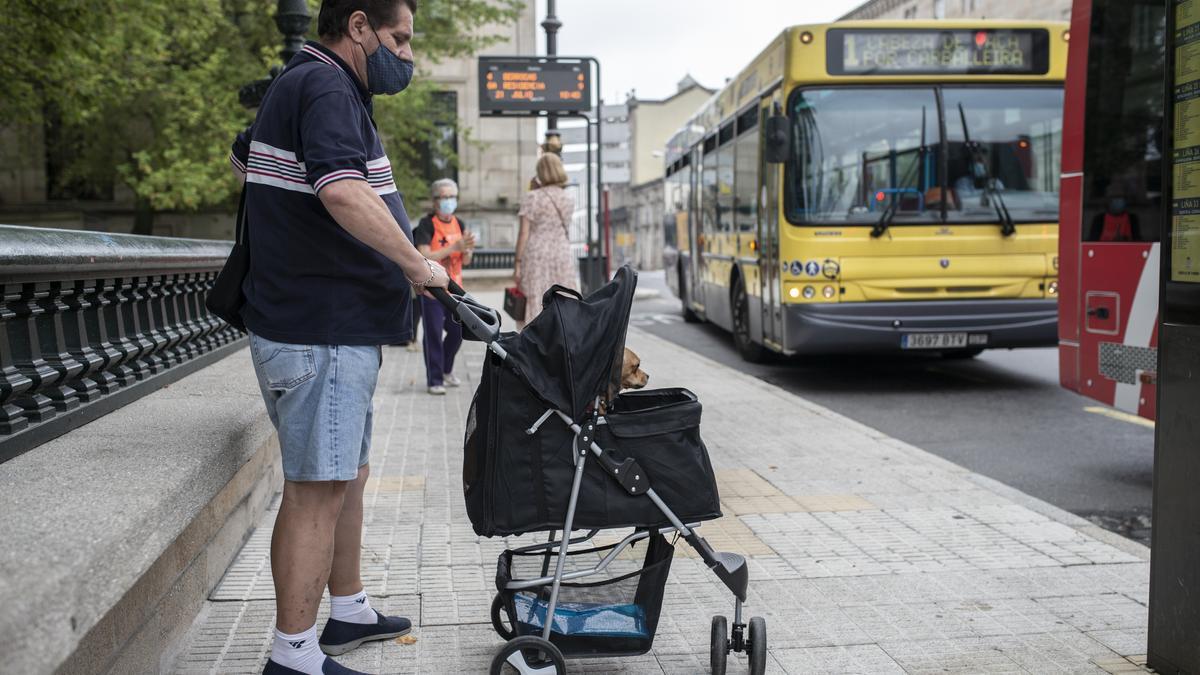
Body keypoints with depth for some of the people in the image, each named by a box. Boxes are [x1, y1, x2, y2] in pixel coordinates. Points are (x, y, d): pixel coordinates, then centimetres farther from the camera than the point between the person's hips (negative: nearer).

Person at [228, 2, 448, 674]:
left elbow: (244, 157, 36)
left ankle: (349, 609, 33)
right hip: (320, 334, -11)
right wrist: (418, 265, -23)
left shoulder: (296, 85, 19)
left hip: (338, 329, 11)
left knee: (349, 475, 19)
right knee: (318, 490, -5)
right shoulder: (327, 88, -16)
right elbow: (343, 190, -34)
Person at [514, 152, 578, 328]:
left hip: (535, 258, -3)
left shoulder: (531, 197, -5)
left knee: (534, 313, 2)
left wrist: (517, 263, -6)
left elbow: (524, 232, -10)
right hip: (562, 257, 3)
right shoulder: (569, 199, 7)